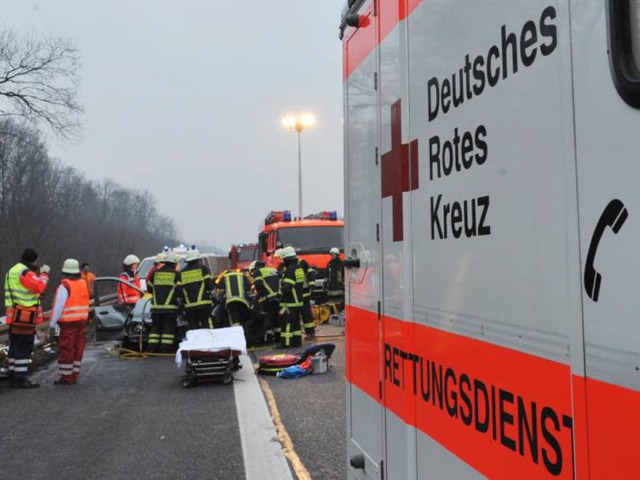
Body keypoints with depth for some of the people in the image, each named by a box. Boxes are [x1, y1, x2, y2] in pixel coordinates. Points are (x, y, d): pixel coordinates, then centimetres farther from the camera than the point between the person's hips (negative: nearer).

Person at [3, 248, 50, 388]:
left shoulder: (12, 271, 18)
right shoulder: (24, 272, -14)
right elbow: (39, 287, -21)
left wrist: (38, 274, 14)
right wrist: (44, 273, -9)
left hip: (14, 316, 10)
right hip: (25, 316, -10)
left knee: (15, 347, 14)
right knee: (24, 348, -7)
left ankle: (13, 377, 18)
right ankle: (21, 379, -7)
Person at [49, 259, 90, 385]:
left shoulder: (65, 286, -12)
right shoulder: (84, 283, 8)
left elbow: (58, 305, -15)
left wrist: (53, 323, -12)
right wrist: (86, 320, 16)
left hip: (68, 322, -6)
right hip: (82, 320, 7)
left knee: (66, 350, 0)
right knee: (78, 349, 11)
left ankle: (66, 377, 3)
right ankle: (74, 375, 17)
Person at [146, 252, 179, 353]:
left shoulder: (155, 273, 10)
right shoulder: (175, 274, -2)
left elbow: (149, 288, 16)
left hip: (156, 306, 4)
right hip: (170, 306, -4)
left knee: (155, 327, 10)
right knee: (169, 328, 0)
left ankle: (151, 348, 7)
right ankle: (166, 348, -4)